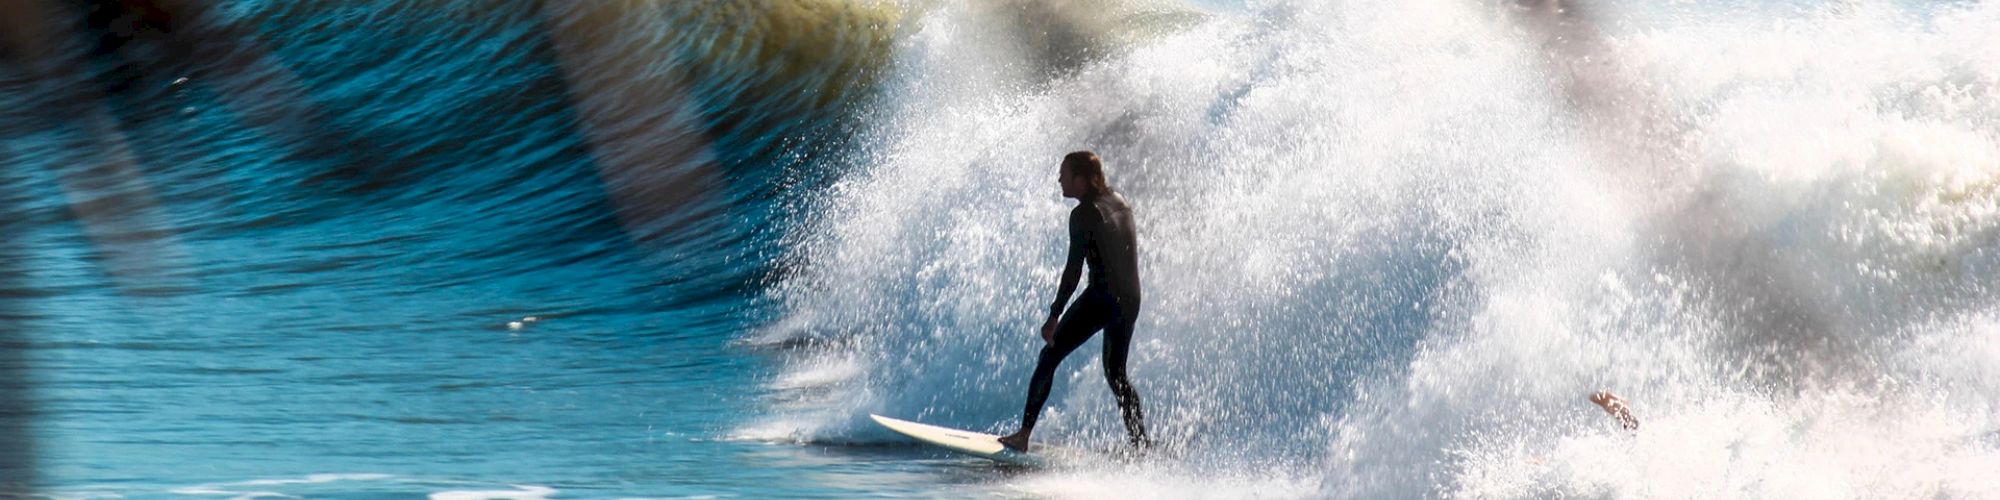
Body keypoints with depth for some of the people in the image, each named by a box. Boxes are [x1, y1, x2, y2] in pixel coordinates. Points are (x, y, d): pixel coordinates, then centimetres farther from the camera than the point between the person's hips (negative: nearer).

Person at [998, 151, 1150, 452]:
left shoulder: (1084, 214, -10)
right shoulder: (1120, 202, 11)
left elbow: (1074, 269, -16)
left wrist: (1054, 316, -17)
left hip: (1101, 298, -7)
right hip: (1131, 300, 7)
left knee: (1050, 357, 0)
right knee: (1116, 374, 18)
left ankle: (1024, 434, -5)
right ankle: (1141, 443, 12)